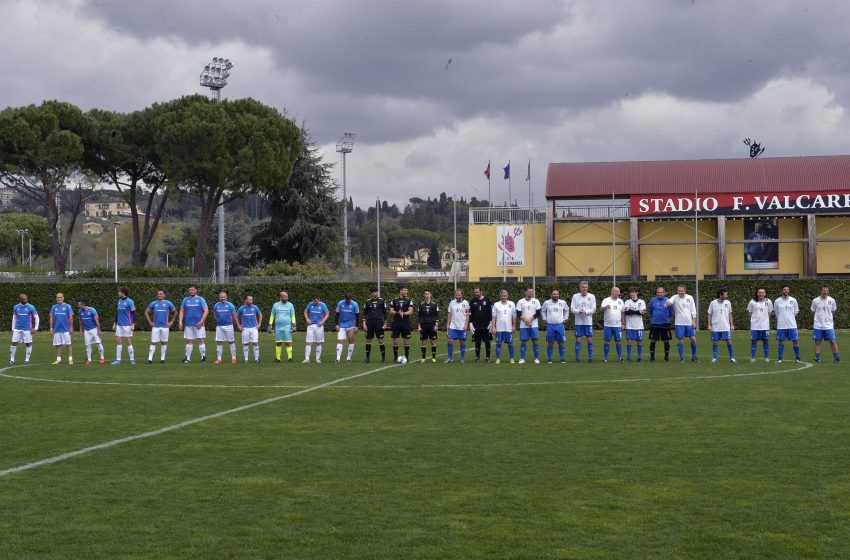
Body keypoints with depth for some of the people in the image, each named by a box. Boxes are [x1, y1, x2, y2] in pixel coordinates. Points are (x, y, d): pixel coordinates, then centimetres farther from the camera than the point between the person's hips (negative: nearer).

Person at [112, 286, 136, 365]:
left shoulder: (129, 302, -9)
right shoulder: (119, 301, 11)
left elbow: (133, 314, -9)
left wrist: (133, 325, -15)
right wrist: (115, 323, 19)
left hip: (127, 325, -6)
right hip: (119, 325, 6)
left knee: (129, 342, -1)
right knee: (119, 342, 5)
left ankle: (132, 359, 7)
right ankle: (118, 359, 9)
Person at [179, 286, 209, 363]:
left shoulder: (200, 299, 2)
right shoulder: (185, 299, 11)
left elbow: (206, 310, -5)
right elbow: (182, 311, 13)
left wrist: (201, 321, -15)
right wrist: (180, 322, 1)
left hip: (198, 324, -3)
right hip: (188, 324, 3)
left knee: (201, 340, -4)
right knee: (189, 341, 4)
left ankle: (203, 356, 3)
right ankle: (187, 358, 7)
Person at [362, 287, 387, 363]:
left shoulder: (381, 301, 3)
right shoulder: (368, 302, 5)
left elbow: (385, 312, 6)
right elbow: (365, 313, 7)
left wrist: (385, 323, 1)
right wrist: (364, 323, -3)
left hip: (379, 323, -1)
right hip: (370, 323, 1)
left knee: (381, 340, -3)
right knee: (368, 340, 3)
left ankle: (383, 357, 6)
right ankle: (367, 357, 12)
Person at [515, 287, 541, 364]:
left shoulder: (536, 301, 6)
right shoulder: (520, 302, 5)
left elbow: (538, 313, 0)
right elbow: (518, 314, 0)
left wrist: (530, 319, -10)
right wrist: (525, 320, -13)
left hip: (534, 325, 0)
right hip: (523, 326, 0)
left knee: (535, 341, -3)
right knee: (523, 341, 1)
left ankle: (536, 358, 3)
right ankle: (522, 358, 6)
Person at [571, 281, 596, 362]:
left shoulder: (591, 296, 4)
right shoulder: (575, 296, 4)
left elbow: (593, 309, -1)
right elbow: (572, 309, 0)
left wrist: (586, 312, -18)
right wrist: (579, 311, -18)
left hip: (588, 322, 0)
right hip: (578, 322, 0)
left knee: (589, 339, -1)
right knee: (578, 339, -1)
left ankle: (590, 357, 5)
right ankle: (577, 357, 4)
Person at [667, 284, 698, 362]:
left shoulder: (690, 298, 3)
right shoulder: (675, 298, -3)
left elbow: (693, 310, 7)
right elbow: (670, 301, -24)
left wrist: (694, 321, 0)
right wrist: (668, 302, -49)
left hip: (689, 323, 1)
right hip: (679, 323, -1)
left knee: (693, 339, 0)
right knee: (681, 340, 0)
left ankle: (694, 356, 15)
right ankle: (681, 358, 8)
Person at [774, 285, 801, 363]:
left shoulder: (793, 300, 2)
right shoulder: (777, 301, 1)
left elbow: (796, 311, 13)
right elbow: (776, 312, 13)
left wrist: (790, 318, 11)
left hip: (792, 325, 0)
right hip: (781, 326, 0)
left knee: (796, 341, 0)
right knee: (781, 341, 3)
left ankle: (797, 358, 8)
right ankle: (779, 359, 9)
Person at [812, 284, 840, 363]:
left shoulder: (832, 300, 1)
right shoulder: (815, 301, -1)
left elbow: (833, 311, 14)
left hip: (829, 326, 0)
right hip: (817, 326, 0)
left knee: (832, 341, -1)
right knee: (817, 342, 4)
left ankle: (836, 357, 8)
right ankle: (817, 358, 11)